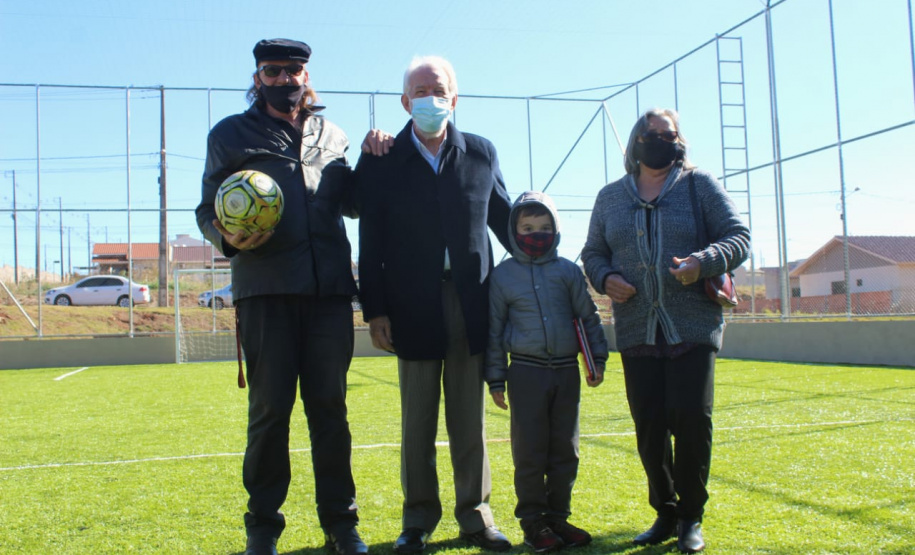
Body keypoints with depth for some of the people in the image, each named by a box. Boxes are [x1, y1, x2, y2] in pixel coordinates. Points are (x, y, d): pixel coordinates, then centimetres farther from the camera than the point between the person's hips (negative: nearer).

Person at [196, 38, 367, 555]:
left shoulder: (331, 135, 20)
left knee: (330, 405, 4)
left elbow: (352, 203, 18)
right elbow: (208, 208, 11)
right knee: (270, 406, -1)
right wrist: (227, 236, -11)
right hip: (265, 287, -2)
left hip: (329, 287, 2)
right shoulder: (231, 134, 13)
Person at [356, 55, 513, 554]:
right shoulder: (380, 163, 1)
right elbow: (371, 245, 0)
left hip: (471, 303, 2)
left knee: (470, 418, 9)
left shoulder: (481, 153, 7)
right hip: (414, 308, -1)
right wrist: (374, 311, -4)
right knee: (417, 420, 7)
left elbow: (504, 220, 14)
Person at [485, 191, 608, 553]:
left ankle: (558, 517, 21)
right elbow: (494, 329, 3)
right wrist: (495, 379, 2)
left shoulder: (568, 271, 6)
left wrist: (598, 359, 9)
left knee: (565, 449, 8)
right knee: (530, 452, 1)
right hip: (527, 372, -3)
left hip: (567, 370, 3)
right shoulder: (502, 275, 1)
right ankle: (532, 521, 13)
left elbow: (588, 317, 13)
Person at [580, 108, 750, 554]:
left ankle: (690, 517, 12)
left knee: (691, 417, -7)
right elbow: (592, 252, 18)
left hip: (692, 328, -2)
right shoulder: (610, 197, 14)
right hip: (637, 331, 3)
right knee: (649, 426, 3)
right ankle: (665, 512, 22)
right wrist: (605, 278, -5)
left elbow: (738, 237, 2)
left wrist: (704, 262, -18)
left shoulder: (700, 185, 6)